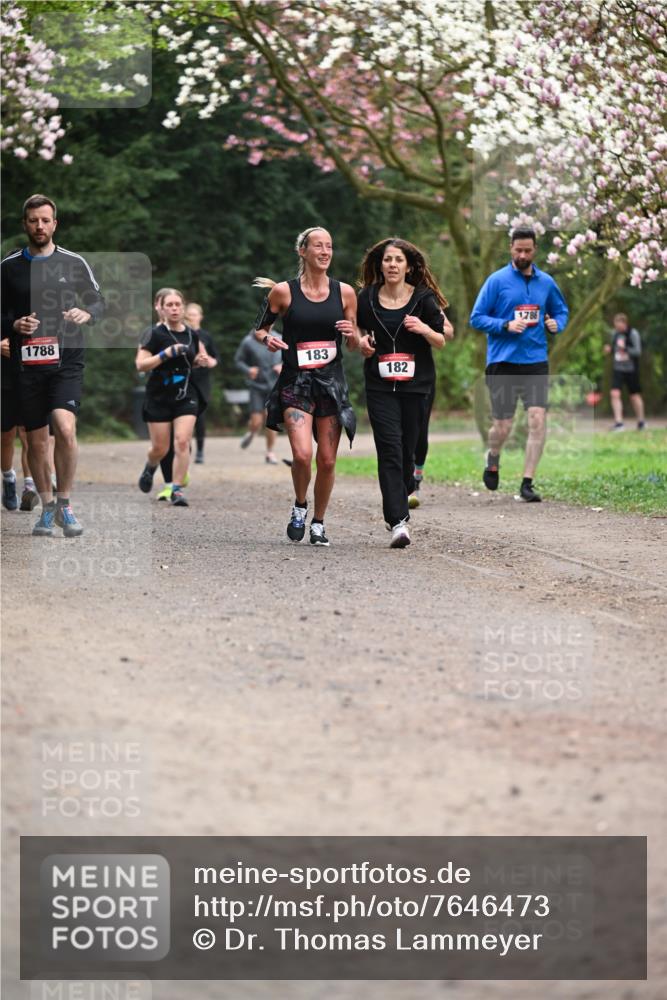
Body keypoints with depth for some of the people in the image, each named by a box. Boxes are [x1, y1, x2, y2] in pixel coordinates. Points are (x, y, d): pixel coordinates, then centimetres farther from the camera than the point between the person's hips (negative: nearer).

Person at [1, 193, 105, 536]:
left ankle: (64, 505, -6)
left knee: (65, 428, -20)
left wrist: (86, 313, -10)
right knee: (36, 441, 5)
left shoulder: (74, 263, 6)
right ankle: (47, 507, 20)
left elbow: (99, 301, 12)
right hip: (28, 364, 2)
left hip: (66, 362, -2)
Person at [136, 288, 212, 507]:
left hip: (186, 396, 3)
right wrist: (166, 353, -25)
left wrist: (200, 360, 0)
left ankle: (177, 490, -6)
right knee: (160, 448, 5)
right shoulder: (155, 334, -9)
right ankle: (150, 468, 40)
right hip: (159, 397, -2)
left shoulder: (192, 335, 5)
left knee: (182, 442, -12)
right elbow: (140, 364, -16)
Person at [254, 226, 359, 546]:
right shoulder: (283, 291, -2)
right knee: (302, 455, -18)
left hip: (332, 383, 2)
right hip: (295, 383, -2)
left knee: (327, 460, 3)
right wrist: (267, 339, -12)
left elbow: (355, 344, 13)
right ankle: (300, 506, 11)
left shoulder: (344, 292, 5)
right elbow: (259, 328, 10)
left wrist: (352, 334, -10)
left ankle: (318, 523, 23)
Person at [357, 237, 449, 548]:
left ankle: (398, 504, 30)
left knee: (408, 451, 5)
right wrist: (362, 341, -2)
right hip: (380, 385, 0)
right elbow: (357, 329, 20)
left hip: (416, 385, 0)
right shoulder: (367, 298, 2)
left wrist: (424, 329, -16)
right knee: (390, 449, -13)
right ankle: (398, 521, -19)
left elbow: (441, 342, 4)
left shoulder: (423, 298, -1)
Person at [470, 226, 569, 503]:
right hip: (502, 362, -2)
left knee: (538, 419, -12)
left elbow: (561, 311, 23)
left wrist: (556, 324, 0)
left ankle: (527, 483, -6)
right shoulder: (497, 281, -2)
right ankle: (493, 459, 35)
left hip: (536, 362, 2)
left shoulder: (546, 283, 9)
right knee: (502, 426, 0)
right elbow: (476, 318, -2)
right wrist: (506, 325, -16)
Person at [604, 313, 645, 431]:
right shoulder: (614, 333, 5)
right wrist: (609, 349, -4)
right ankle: (618, 422, -12)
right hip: (617, 369, 4)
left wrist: (625, 349, -31)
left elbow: (638, 352, -16)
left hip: (631, 369, -4)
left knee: (635, 396, 9)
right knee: (615, 394, -13)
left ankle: (641, 421, 27)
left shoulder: (633, 334, -12)